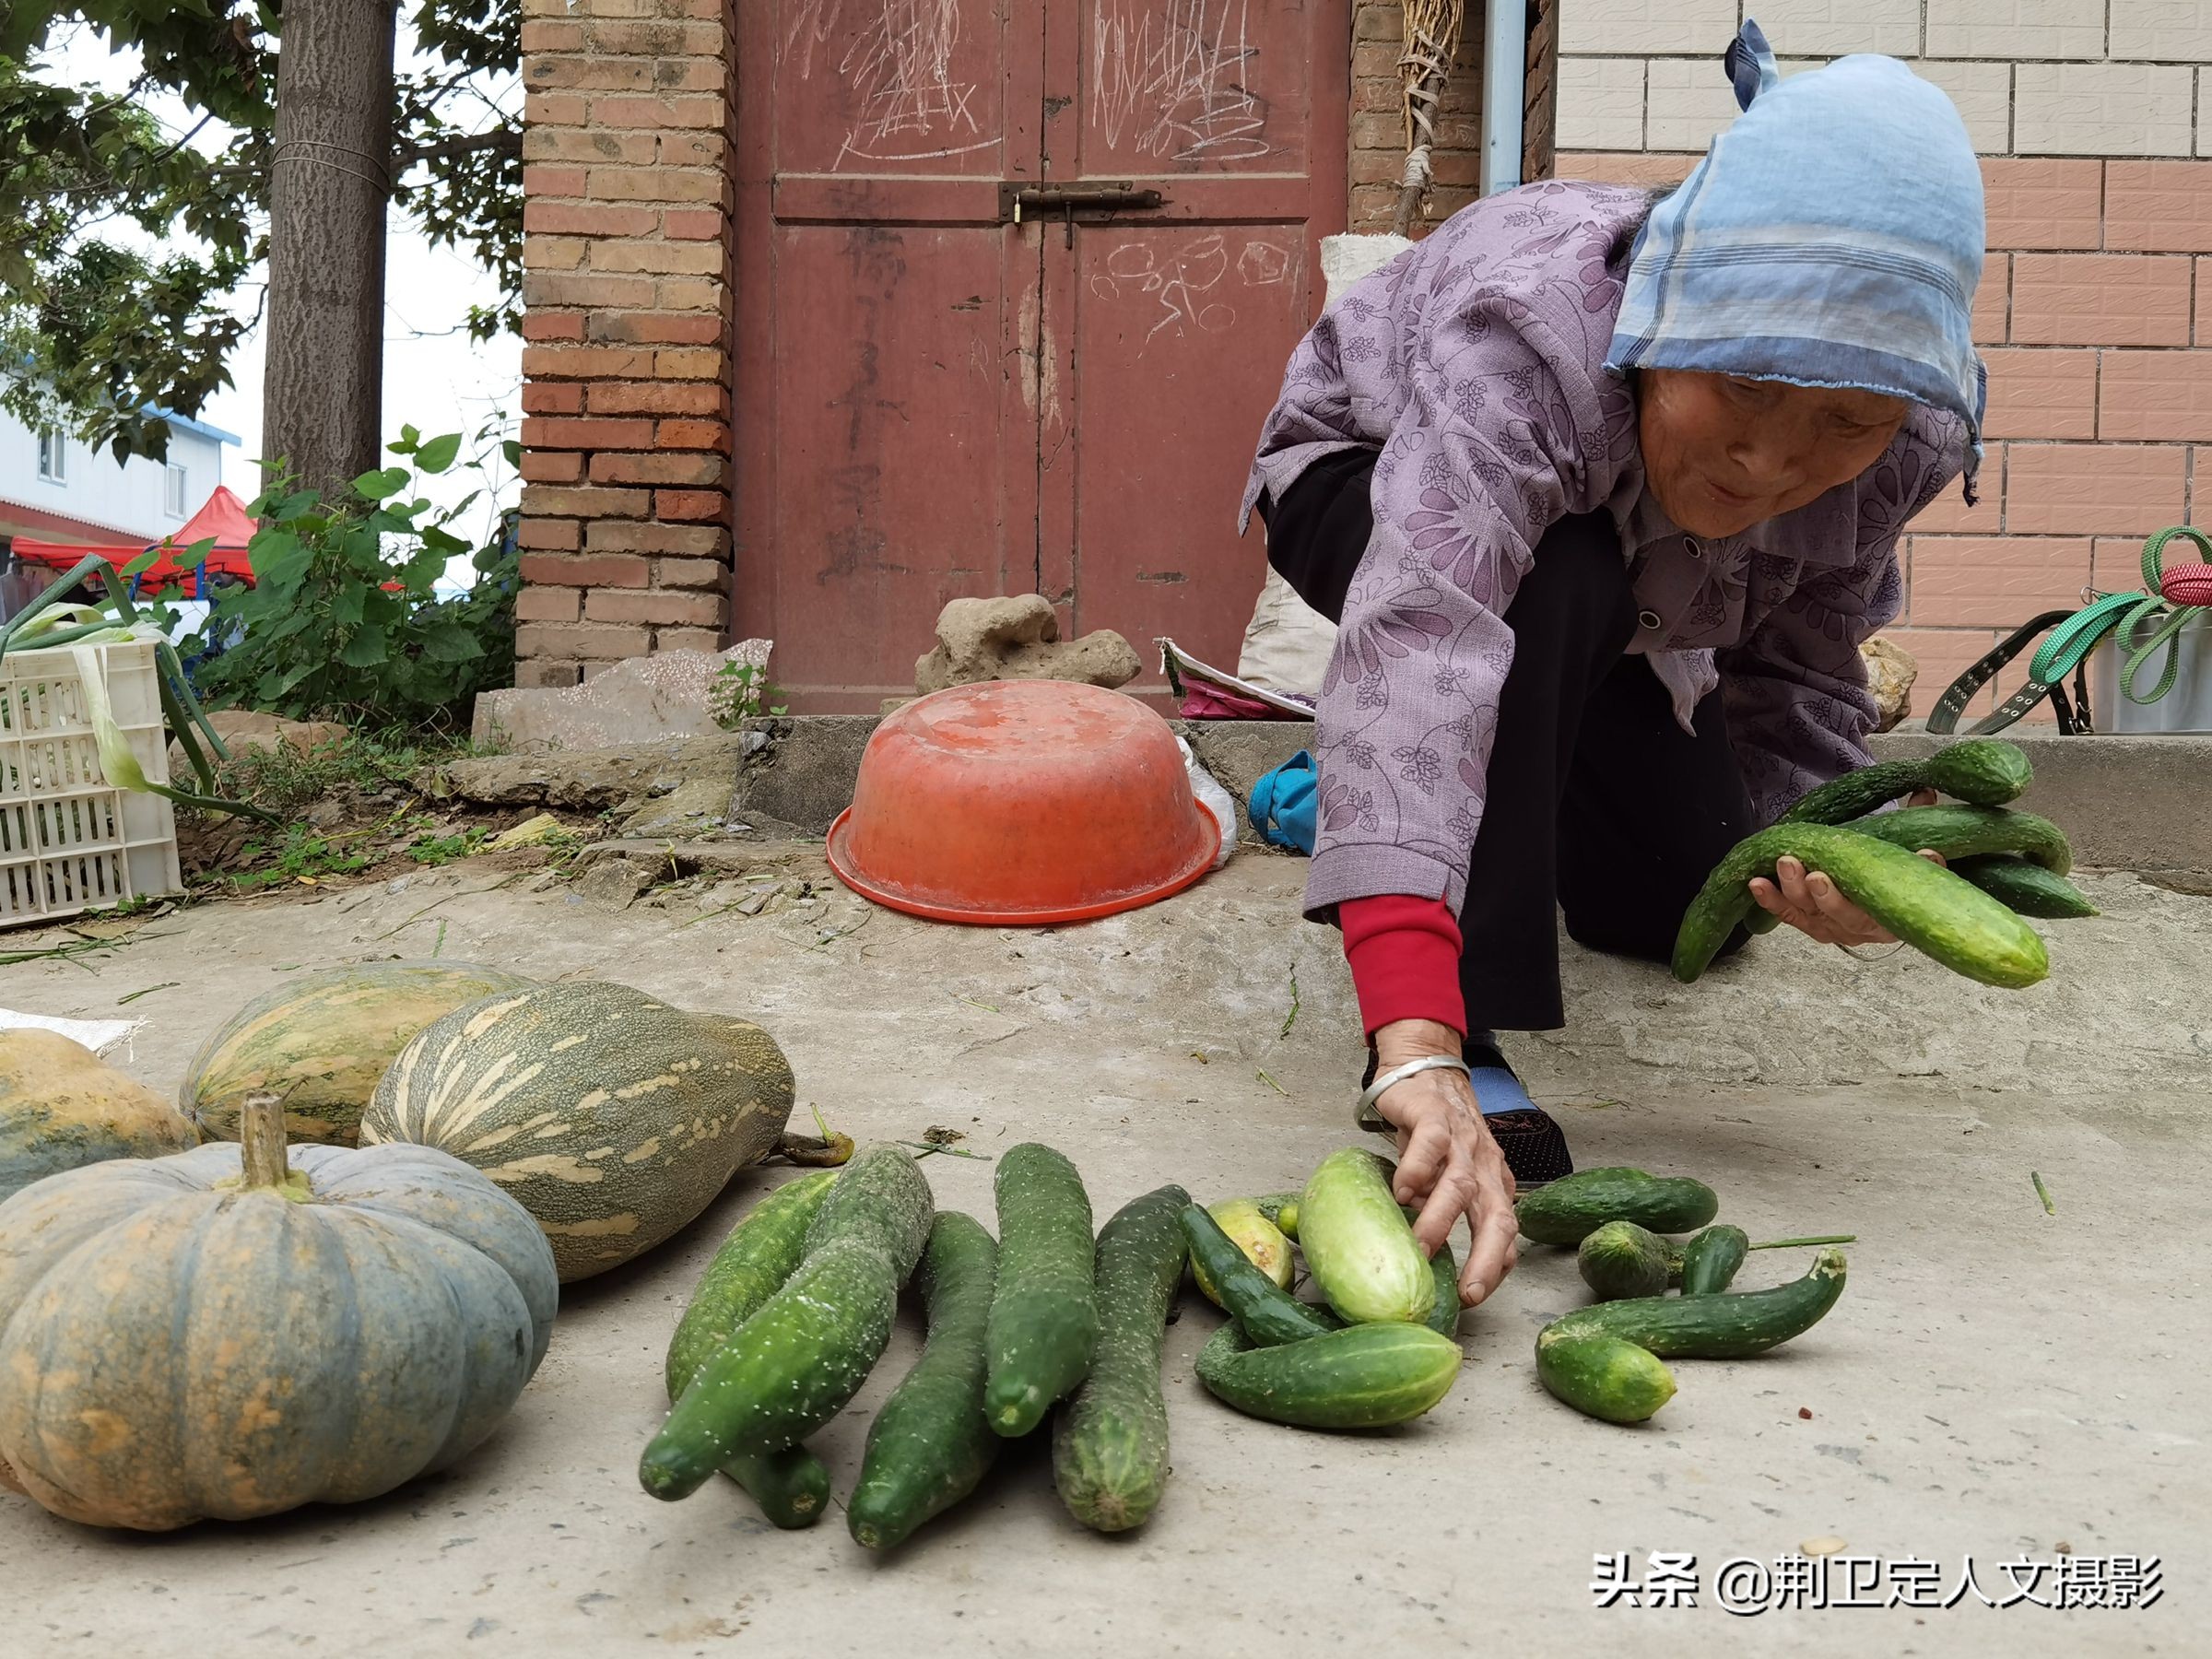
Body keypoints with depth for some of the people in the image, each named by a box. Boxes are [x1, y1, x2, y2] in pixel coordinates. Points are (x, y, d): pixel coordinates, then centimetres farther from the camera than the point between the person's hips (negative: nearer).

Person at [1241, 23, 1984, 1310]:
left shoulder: (1902, 445, -26)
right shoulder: (1530, 333, -45)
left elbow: (1798, 687, -14)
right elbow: (1415, 645, -59)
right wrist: (1421, 1048, -69)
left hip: (1621, 605, 5)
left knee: (1685, 913, 2)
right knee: (1552, 585, -40)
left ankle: (1528, 795, 33)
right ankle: (1468, 1030, -30)